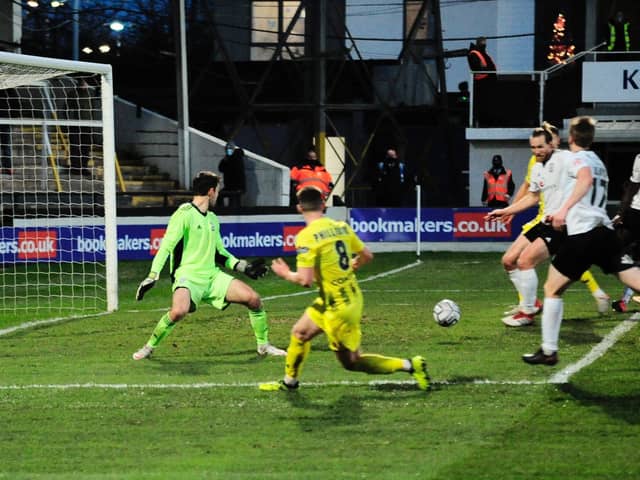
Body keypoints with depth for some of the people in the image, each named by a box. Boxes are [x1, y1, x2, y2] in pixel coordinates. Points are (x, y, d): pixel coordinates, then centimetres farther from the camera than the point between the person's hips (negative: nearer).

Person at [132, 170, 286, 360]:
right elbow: (166, 245, -13)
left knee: (253, 298, -5)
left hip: (212, 275, 7)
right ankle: (149, 347, -10)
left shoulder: (213, 219, 17)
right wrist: (152, 276, -20)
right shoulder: (184, 214, -7)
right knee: (179, 311, -34)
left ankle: (263, 345, 14)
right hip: (188, 276, -7)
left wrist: (243, 267, 17)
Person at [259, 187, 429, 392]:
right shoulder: (342, 227, 1)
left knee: (351, 362, 5)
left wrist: (286, 274, -3)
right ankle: (289, 381, 38)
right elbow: (367, 256, 11)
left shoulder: (307, 236, -20)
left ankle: (409, 365, 1)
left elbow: (305, 280, -24)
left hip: (339, 307, -8)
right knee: (299, 333, 22)